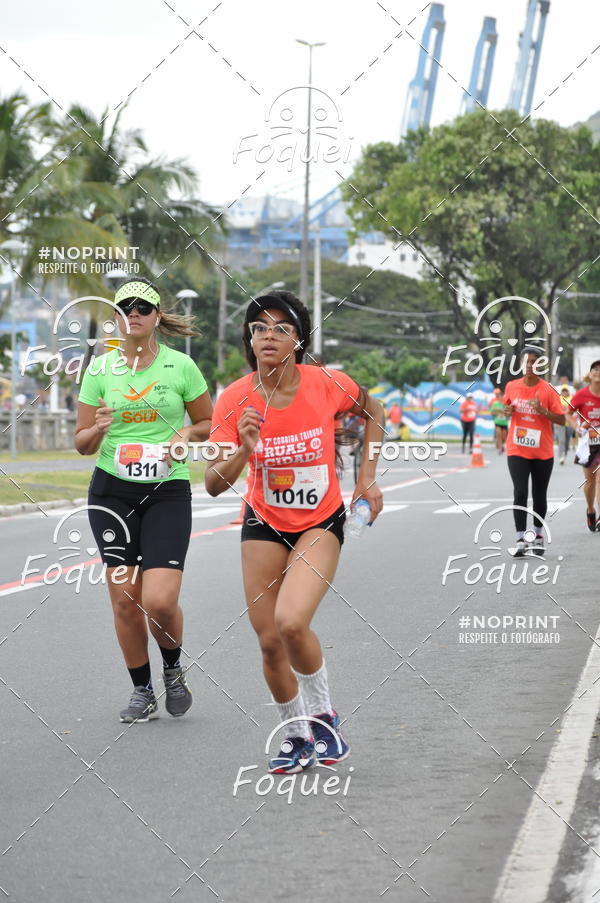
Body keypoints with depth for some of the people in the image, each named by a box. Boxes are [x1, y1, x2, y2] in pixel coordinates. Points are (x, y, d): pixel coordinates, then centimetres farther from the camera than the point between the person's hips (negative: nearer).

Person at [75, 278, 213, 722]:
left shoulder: (180, 365, 0)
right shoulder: (100, 369, 3)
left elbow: (209, 423, 11)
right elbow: (82, 443, 8)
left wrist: (185, 434, -10)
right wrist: (99, 429, -14)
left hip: (168, 491, -2)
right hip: (112, 490, 2)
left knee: (160, 601, -14)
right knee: (125, 600, 1)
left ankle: (174, 667, 18)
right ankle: (142, 692, 19)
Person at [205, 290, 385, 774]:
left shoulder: (328, 385, -17)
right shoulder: (234, 400, -15)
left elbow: (372, 410, 7)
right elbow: (214, 485, -15)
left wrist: (368, 475, 1)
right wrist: (243, 450, -34)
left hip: (321, 524, -2)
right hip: (264, 525, 2)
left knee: (291, 621, -24)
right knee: (269, 641, 1)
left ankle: (323, 715, 3)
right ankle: (298, 735, 26)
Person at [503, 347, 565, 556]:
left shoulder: (547, 390, -6)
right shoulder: (512, 387, 2)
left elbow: (561, 420, -7)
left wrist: (542, 410, -22)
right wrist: (507, 411, -4)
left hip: (542, 452, -1)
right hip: (517, 451, 1)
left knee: (539, 495, 10)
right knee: (520, 493, -13)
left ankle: (538, 535, 28)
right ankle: (520, 539, -13)